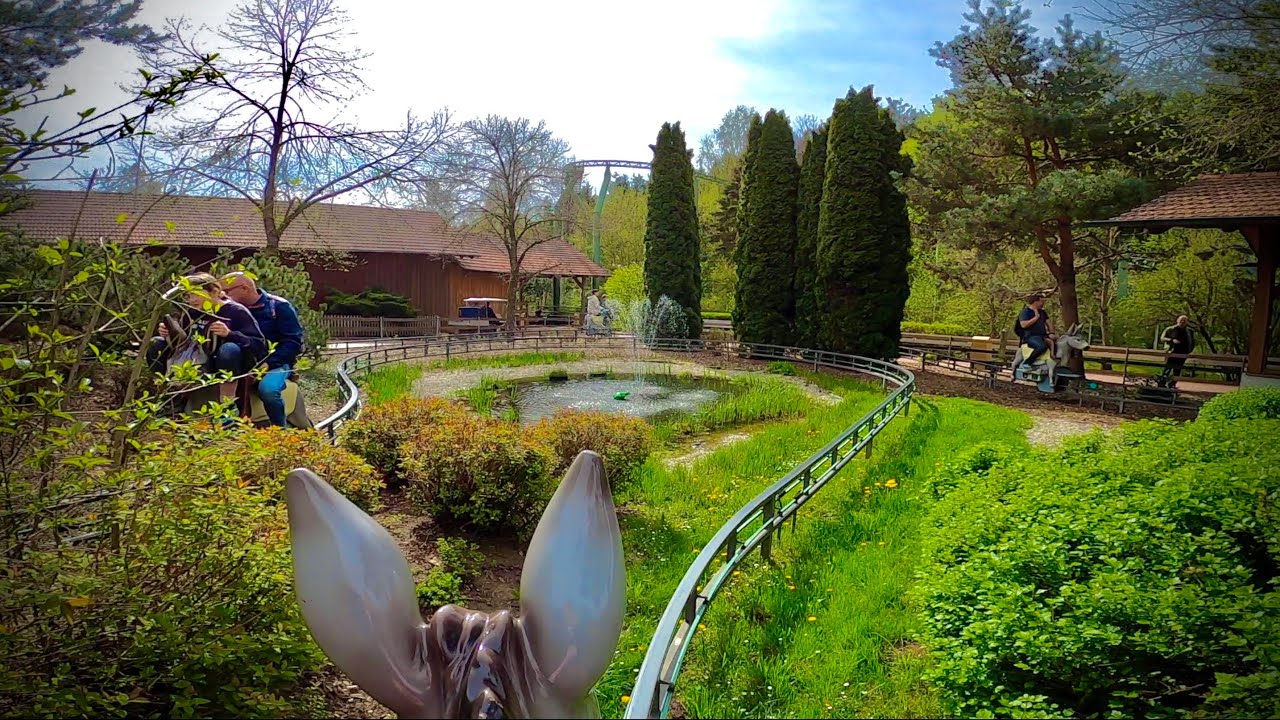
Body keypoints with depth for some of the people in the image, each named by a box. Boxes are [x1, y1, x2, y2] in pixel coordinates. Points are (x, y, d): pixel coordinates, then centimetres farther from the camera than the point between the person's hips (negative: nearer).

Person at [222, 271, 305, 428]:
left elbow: (293, 341, -7)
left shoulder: (279, 306, -1)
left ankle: (281, 430, -16)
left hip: (275, 363, -4)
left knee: (267, 389, -37)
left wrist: (268, 363, -18)